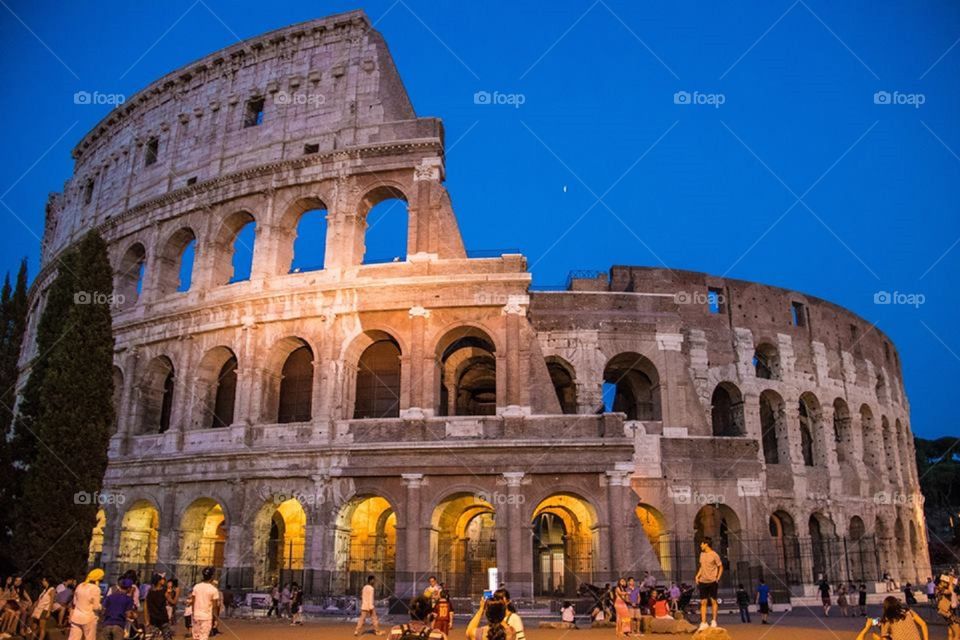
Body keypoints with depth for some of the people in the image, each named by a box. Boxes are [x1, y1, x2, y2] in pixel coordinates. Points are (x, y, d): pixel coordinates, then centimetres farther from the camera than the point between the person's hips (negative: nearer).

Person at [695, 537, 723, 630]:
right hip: (703, 582, 5)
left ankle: (714, 621, 18)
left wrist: (718, 578, -10)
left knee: (713, 601, 6)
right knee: (703, 602, 2)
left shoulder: (714, 555, -10)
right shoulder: (702, 554, 9)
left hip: (712, 582, -5)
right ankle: (703, 623, 3)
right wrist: (697, 575, 7)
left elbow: (721, 567, -3)